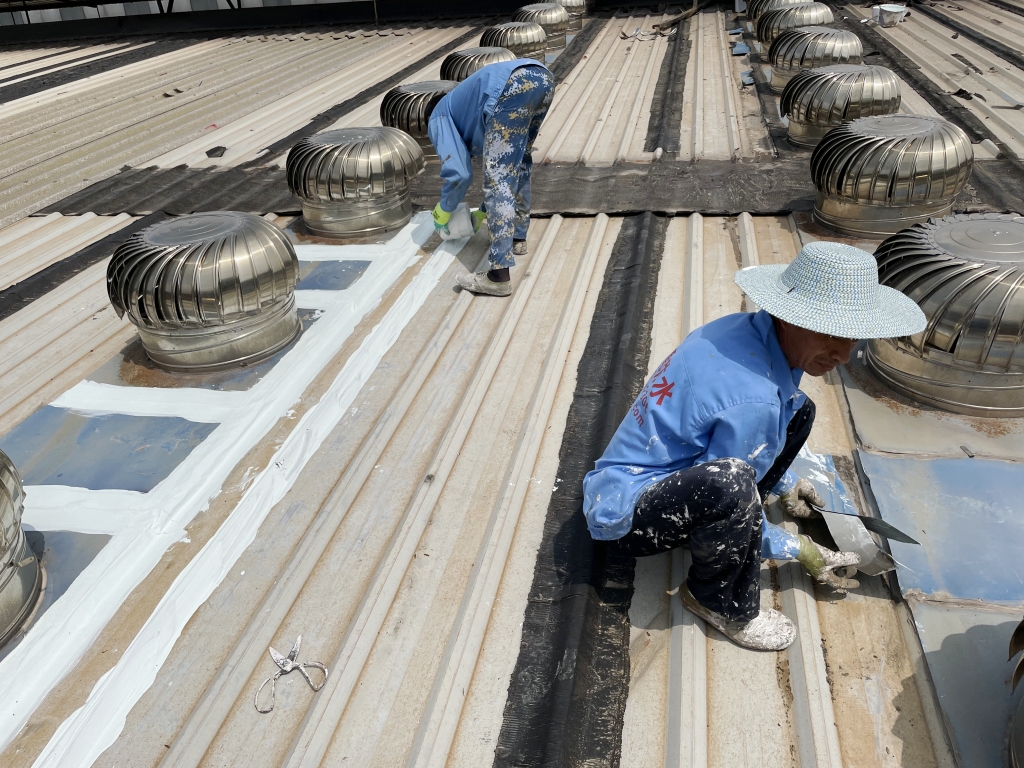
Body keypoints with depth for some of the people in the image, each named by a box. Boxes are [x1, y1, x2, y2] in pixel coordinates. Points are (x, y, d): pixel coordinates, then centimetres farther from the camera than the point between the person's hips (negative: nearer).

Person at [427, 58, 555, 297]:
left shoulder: (440, 118, 21)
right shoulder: (469, 112, 41)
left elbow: (459, 173, 11)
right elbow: (505, 166, 44)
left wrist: (443, 212, 27)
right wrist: (483, 211, 50)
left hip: (514, 87, -8)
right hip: (543, 78, 8)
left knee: (498, 179, -5)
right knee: (519, 162, 28)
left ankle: (499, 276, -7)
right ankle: (518, 238, 39)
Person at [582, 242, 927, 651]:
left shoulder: (747, 328, -6)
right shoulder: (751, 398, -32)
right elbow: (729, 484, -20)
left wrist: (784, 483, 22)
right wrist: (797, 549, -5)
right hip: (623, 511, -9)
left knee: (797, 410, 8)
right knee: (730, 485, -40)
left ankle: (735, 539, 15)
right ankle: (719, 602, -10)